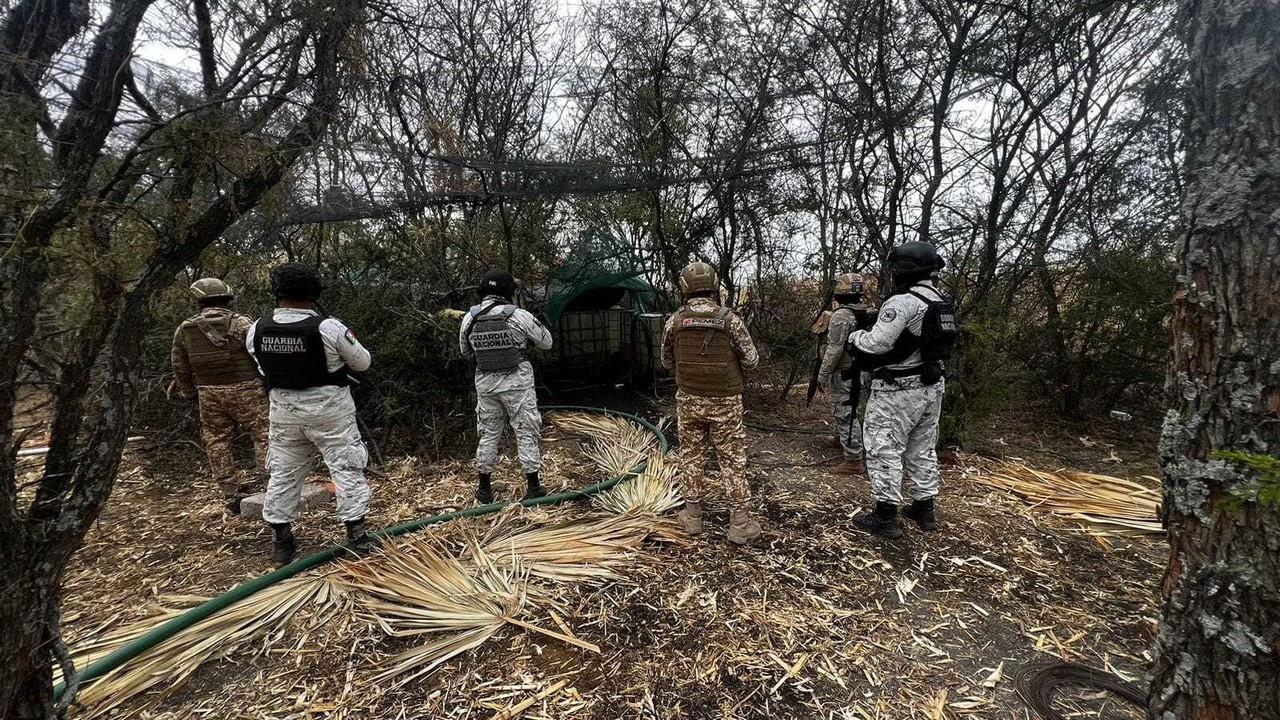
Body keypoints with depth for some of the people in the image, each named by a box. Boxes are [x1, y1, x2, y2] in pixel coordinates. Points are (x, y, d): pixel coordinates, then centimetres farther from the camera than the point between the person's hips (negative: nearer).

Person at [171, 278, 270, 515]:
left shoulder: (184, 329, 7)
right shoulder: (240, 323, -8)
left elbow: (180, 367, 13)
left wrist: (190, 394, 24)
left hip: (209, 394, 4)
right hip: (245, 390, -4)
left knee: (216, 444, 11)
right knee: (264, 434, 0)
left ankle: (232, 497, 16)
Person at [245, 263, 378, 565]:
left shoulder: (257, 331, -5)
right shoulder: (328, 328, -19)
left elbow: (264, 369, 10)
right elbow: (362, 362, -7)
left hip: (284, 410, 4)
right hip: (328, 409, -4)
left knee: (283, 472, 16)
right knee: (346, 468, 4)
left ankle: (282, 542, 25)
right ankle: (357, 536, 7)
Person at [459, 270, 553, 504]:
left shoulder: (470, 318, -1)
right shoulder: (519, 316, -12)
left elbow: (465, 351, 13)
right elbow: (546, 342, 0)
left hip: (485, 384, 4)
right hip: (517, 384, -3)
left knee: (488, 435, 15)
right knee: (526, 433, 7)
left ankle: (484, 489, 24)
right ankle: (533, 487, 11)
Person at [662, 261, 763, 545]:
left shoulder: (674, 321, -5)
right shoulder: (730, 319, -11)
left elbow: (667, 362, 7)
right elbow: (751, 360, -4)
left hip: (689, 400, 2)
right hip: (724, 402, -2)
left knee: (691, 455, 14)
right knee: (733, 460, 7)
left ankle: (692, 516, 24)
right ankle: (739, 523, 13)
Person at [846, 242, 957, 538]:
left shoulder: (903, 302, -20)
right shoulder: (942, 302, 9)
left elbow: (875, 344, -23)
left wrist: (856, 336, -2)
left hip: (898, 391, -9)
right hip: (932, 386, 9)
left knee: (884, 449, 1)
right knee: (922, 449, 18)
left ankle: (886, 516, 6)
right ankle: (925, 509, 30)